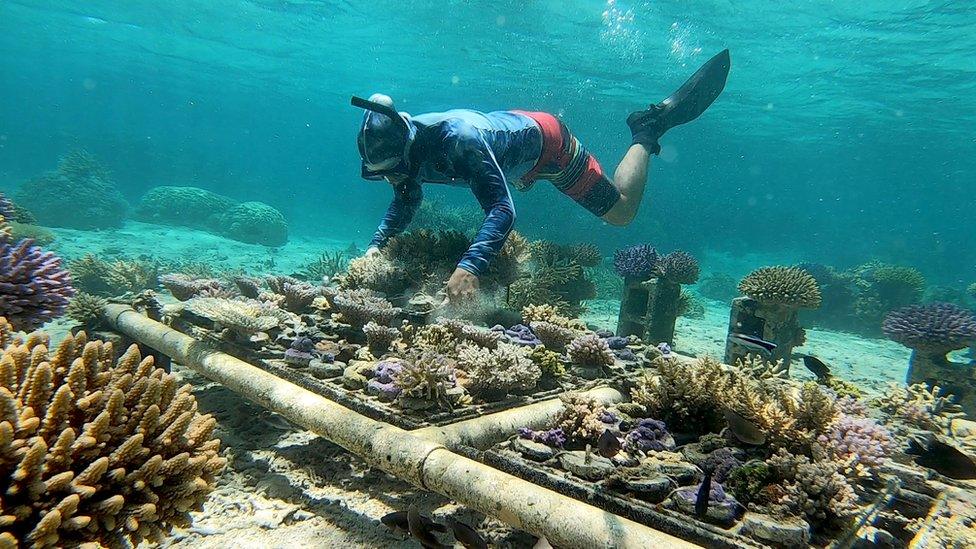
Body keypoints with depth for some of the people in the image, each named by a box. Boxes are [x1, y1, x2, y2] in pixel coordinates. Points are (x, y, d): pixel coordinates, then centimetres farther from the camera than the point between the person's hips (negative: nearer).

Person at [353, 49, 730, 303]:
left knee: (622, 213, 0)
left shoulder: (457, 140, -45)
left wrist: (470, 266, -67)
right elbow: (406, 204, -1)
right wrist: (377, 244, -17)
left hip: (547, 142, -8)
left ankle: (647, 132, 22)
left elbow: (502, 210, -52)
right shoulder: (405, 146, -20)